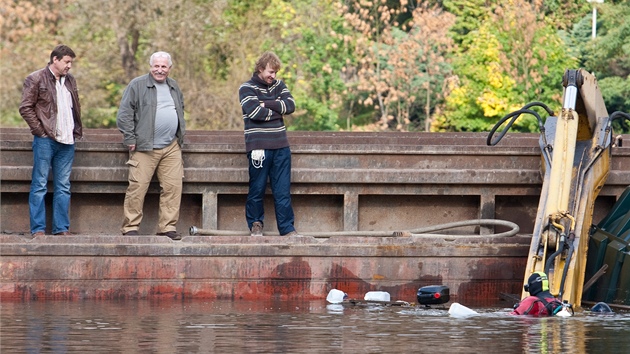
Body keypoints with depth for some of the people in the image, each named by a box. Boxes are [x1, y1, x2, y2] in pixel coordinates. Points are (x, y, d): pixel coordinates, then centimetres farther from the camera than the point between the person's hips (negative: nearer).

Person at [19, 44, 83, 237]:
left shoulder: (70, 80, 16)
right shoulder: (36, 79, -3)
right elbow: (25, 108, -7)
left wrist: (77, 130, 12)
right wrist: (40, 131, -11)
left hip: (67, 141, 6)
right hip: (45, 140, -6)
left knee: (63, 187, 7)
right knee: (40, 185, -2)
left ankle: (62, 228, 11)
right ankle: (38, 228, 0)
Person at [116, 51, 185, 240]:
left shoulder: (174, 88, 18)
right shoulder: (137, 85, -1)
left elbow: (180, 111, 31)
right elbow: (124, 114, -4)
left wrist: (180, 136, 20)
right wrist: (130, 138, -9)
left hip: (171, 148, 5)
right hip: (145, 148, -5)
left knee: (173, 187, -2)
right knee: (137, 187, -8)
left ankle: (168, 226, 5)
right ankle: (130, 227, -2)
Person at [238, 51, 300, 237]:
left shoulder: (279, 86, 13)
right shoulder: (247, 88, -2)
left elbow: (290, 105, -3)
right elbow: (254, 112, -17)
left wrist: (267, 104, -11)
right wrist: (277, 111, -5)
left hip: (280, 146, 4)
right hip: (259, 147, -4)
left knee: (283, 190, 4)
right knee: (257, 188, 3)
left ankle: (287, 228, 6)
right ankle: (256, 224, 18)